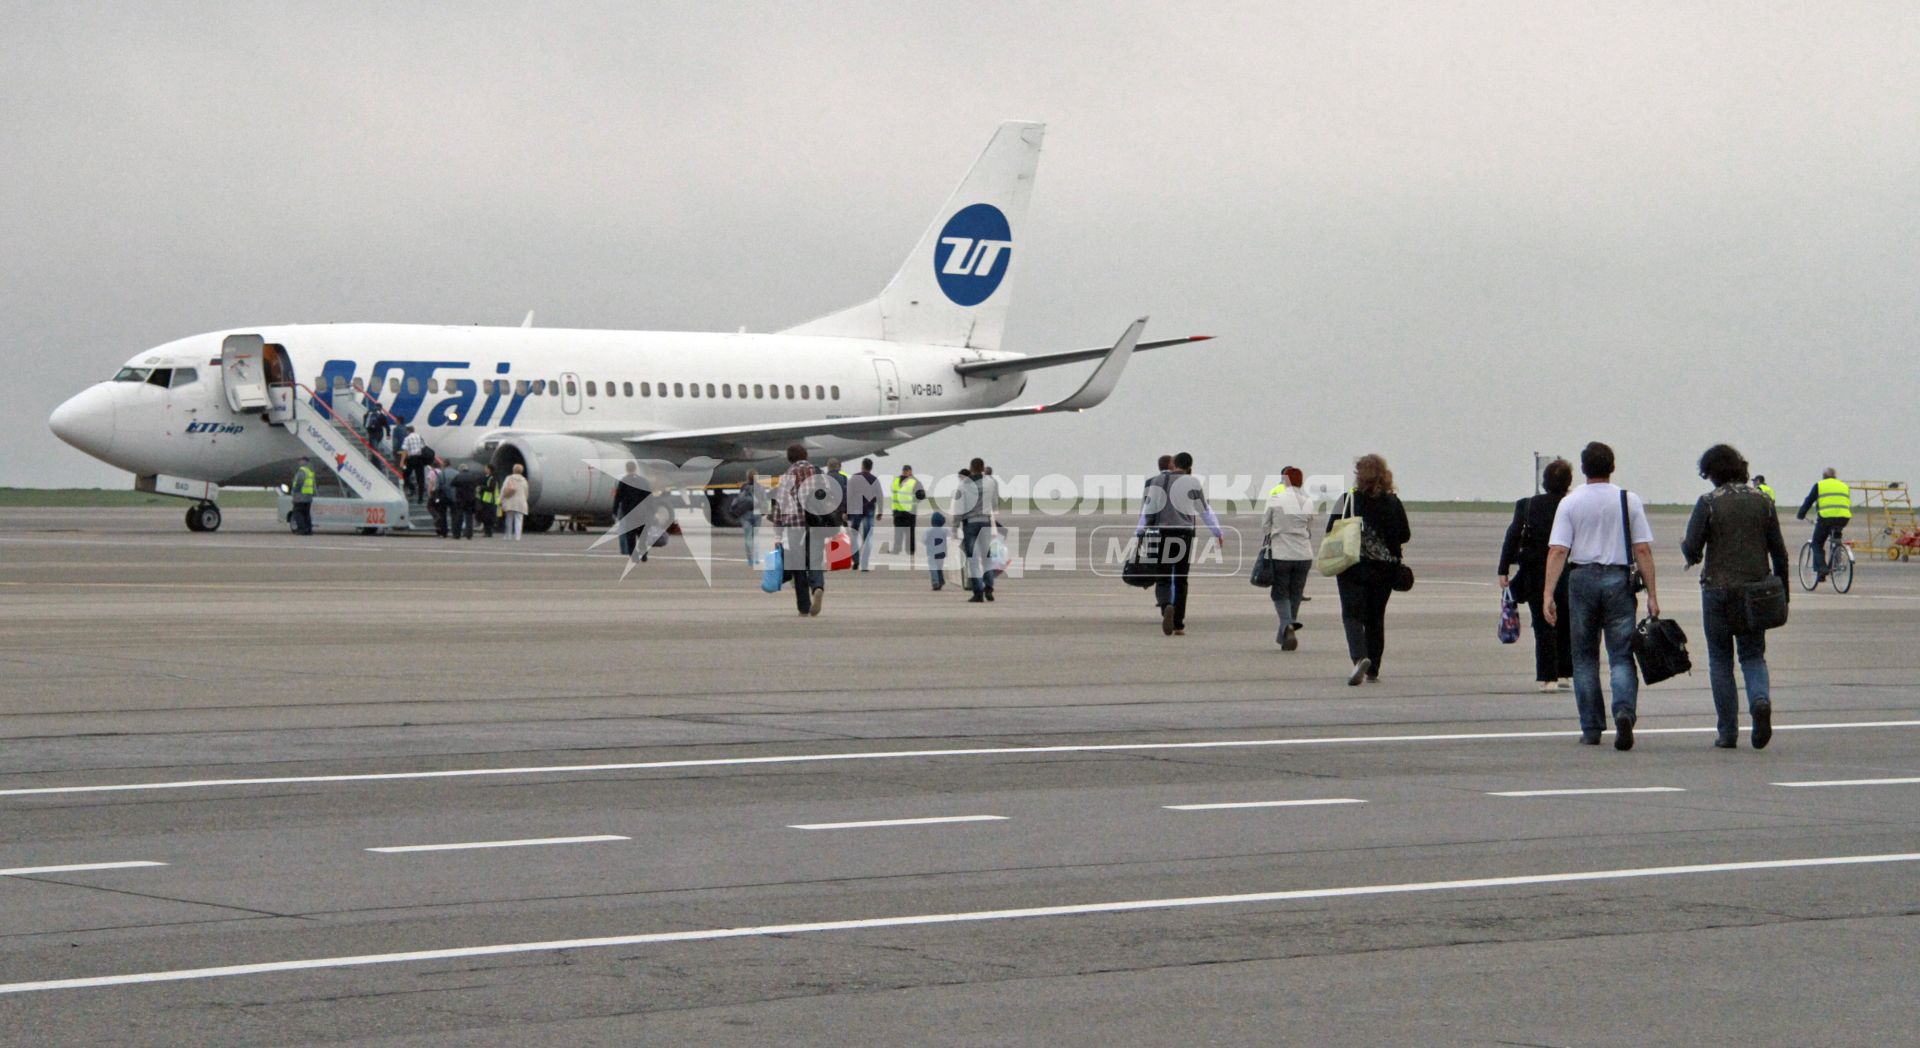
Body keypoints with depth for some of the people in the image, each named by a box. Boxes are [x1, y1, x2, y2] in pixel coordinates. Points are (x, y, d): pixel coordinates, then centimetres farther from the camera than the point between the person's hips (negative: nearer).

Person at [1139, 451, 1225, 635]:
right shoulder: (1192, 483, 0)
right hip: (1185, 534, 0)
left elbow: (1147, 511, 0)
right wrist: (1218, 533, 16)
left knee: (1162, 580, 3)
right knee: (1180, 581, 10)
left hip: (1162, 534, 0)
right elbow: (1205, 510, 5)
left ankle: (1166, 606, -29)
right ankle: (1178, 625, 9)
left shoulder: (1157, 481, 4)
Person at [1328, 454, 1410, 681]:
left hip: (1353, 567, -3)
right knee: (1375, 618, 12)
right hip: (1385, 568, 3)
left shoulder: (1349, 499, -8)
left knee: (1352, 614, -1)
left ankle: (1359, 657, -27)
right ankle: (1373, 671, 13)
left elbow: (1332, 531, -8)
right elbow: (1405, 536, 4)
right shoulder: (1394, 502, -1)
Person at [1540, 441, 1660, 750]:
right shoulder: (1628, 500, 2)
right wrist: (1652, 594, 1)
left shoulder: (1570, 503, 1)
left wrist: (1549, 595, -10)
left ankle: (1591, 730, 11)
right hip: (1619, 579, 0)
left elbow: (1557, 551, -7)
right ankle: (1624, 711, -24)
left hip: (1582, 578, 0)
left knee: (1585, 657, 10)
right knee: (1621, 655, 2)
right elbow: (1643, 550, -1)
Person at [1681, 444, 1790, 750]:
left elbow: (1692, 551, -11)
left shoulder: (1708, 503, -8)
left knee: (1720, 660, 8)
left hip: (1718, 589, -3)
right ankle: (1760, 699, -19)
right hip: (1756, 589, 3)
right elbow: (1779, 551, 5)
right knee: (1753, 655, 12)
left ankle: (1727, 732, 6)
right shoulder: (1762, 500, 4)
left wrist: (1687, 549, 14)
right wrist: (1782, 592, 13)